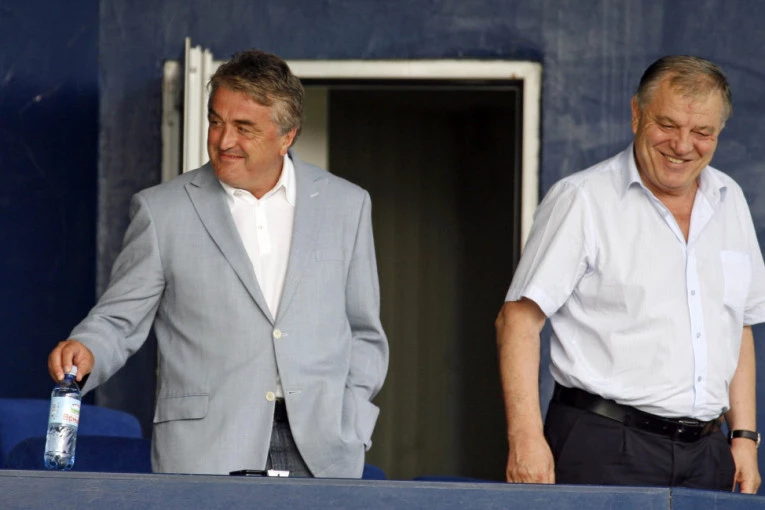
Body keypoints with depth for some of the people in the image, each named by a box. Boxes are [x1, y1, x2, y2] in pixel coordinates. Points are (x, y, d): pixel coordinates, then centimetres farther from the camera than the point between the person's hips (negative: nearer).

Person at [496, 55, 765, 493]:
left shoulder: (729, 202, 15)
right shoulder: (581, 199, -3)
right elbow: (519, 319, -8)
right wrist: (526, 437, -18)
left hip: (706, 456, 5)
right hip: (605, 452, -5)